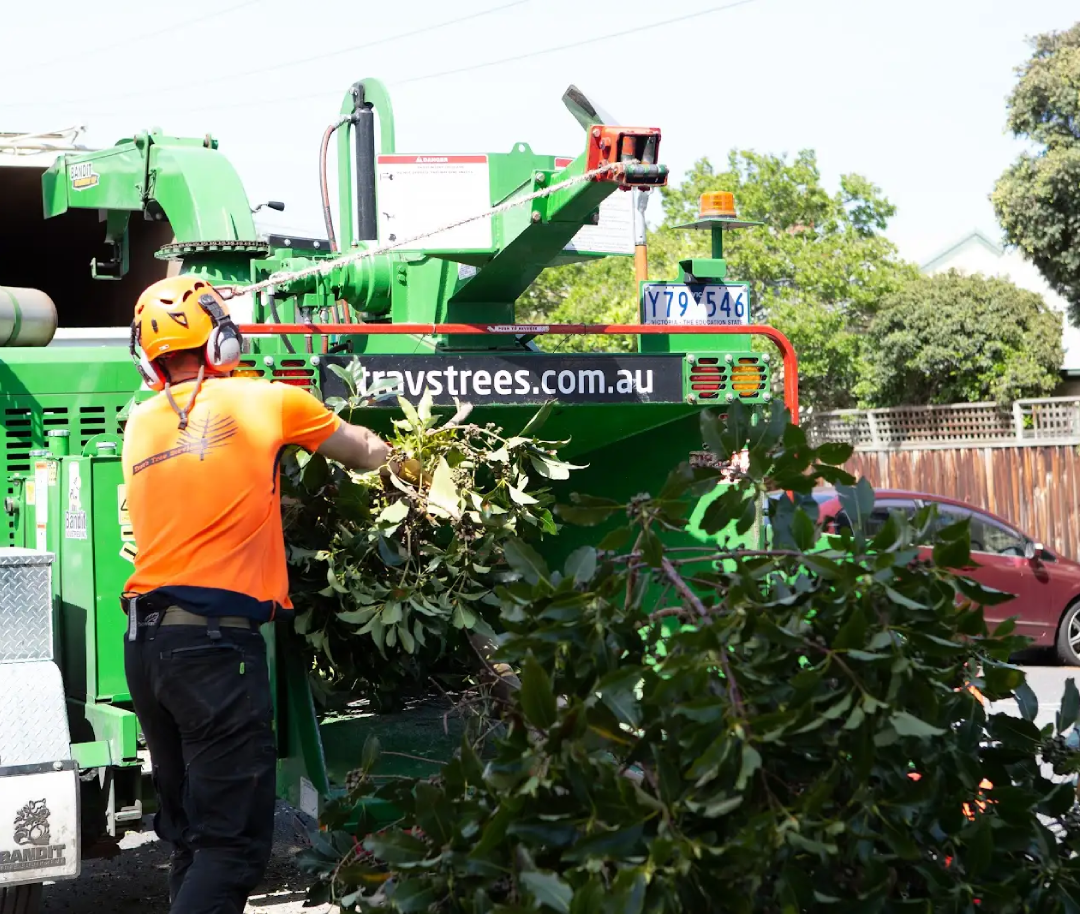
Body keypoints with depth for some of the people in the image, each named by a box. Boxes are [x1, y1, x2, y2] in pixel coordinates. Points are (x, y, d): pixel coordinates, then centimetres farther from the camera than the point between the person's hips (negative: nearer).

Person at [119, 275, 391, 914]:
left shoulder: (142, 424, 13)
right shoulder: (268, 401, 2)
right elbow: (367, 453, 17)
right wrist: (387, 456, 38)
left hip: (144, 642, 6)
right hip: (216, 643, -6)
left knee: (190, 836, 16)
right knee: (234, 844, -5)